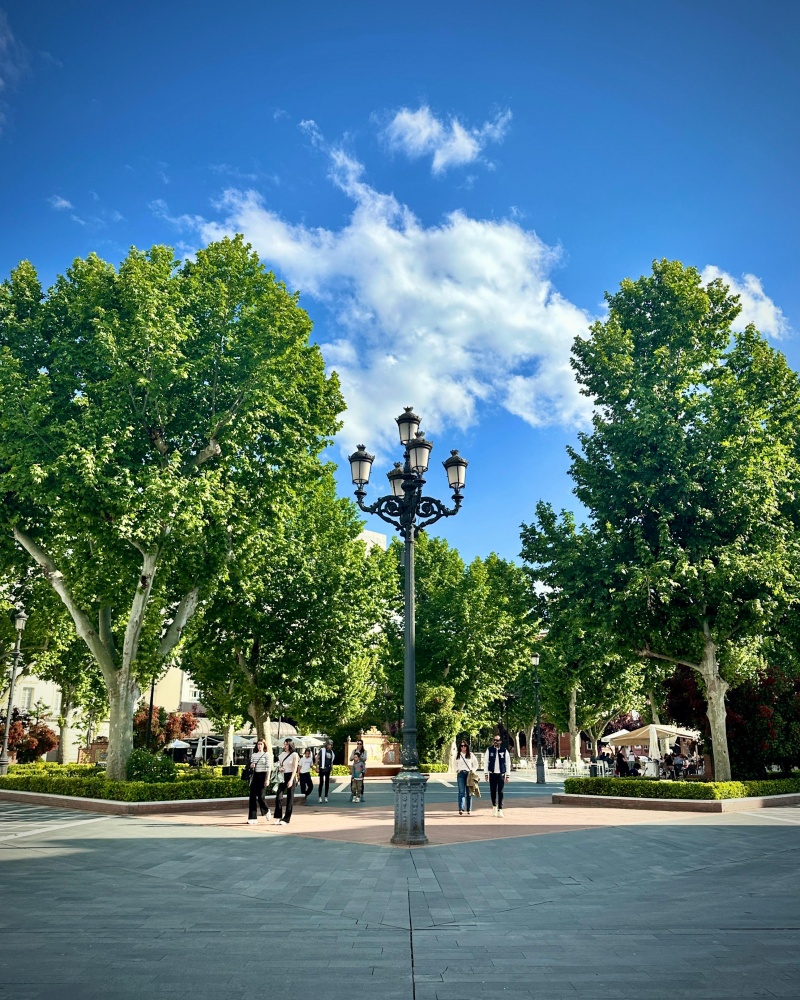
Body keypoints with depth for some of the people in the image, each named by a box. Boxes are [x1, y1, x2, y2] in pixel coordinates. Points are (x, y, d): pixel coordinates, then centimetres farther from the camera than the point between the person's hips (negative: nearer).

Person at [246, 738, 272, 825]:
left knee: (260, 796, -7)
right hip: (254, 776, 5)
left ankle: (266, 810, 24)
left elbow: (268, 768, -6)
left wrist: (267, 779, -13)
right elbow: (250, 766, 20)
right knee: (252, 796, -3)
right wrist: (250, 766, -4)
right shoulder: (254, 755, 12)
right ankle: (252, 818, 1)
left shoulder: (266, 755, -1)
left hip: (262, 775, -5)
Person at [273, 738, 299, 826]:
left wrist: (291, 780, -19)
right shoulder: (282, 754, 11)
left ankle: (286, 819, 6)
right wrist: (279, 768, -1)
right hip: (282, 777, 4)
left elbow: (295, 768, -10)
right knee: (278, 797, -7)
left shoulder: (294, 755, -4)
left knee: (290, 798, 0)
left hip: (290, 776, -4)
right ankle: (278, 817, 3)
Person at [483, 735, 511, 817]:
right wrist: (486, 774, 0)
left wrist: (508, 775, 1)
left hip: (501, 774, -1)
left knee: (500, 792, -4)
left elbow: (508, 763, 4)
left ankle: (500, 809, 0)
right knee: (493, 791, 7)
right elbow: (485, 762, 4)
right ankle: (494, 805, 31)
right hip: (492, 774, 1)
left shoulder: (504, 751, 0)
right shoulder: (489, 750, 2)